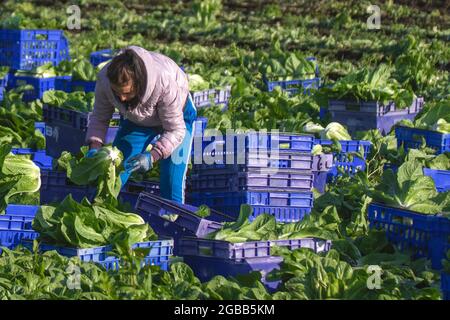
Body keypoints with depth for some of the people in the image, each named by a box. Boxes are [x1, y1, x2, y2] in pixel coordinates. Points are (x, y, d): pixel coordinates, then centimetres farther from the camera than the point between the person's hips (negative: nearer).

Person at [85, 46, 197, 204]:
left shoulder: (165, 83, -43)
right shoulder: (105, 78, -31)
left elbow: (175, 130, -32)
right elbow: (99, 118, -14)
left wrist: (152, 156, -46)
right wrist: (94, 148, -31)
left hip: (177, 115, -4)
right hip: (136, 119, 4)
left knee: (172, 185, -14)